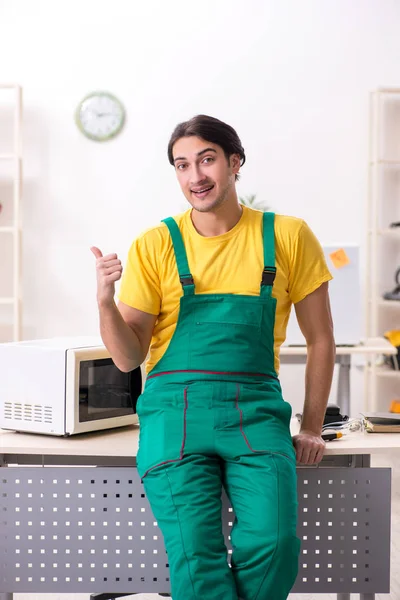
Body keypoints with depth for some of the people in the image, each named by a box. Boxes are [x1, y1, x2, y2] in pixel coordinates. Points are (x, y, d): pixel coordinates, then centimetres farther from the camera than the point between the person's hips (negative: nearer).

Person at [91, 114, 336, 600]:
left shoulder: (288, 237, 7)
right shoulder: (154, 246, 7)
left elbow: (320, 339, 15)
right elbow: (128, 358, 6)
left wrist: (311, 428, 12)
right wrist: (106, 301, -13)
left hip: (255, 408, 0)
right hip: (175, 408, 0)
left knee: (275, 543, -21)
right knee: (195, 555, -18)